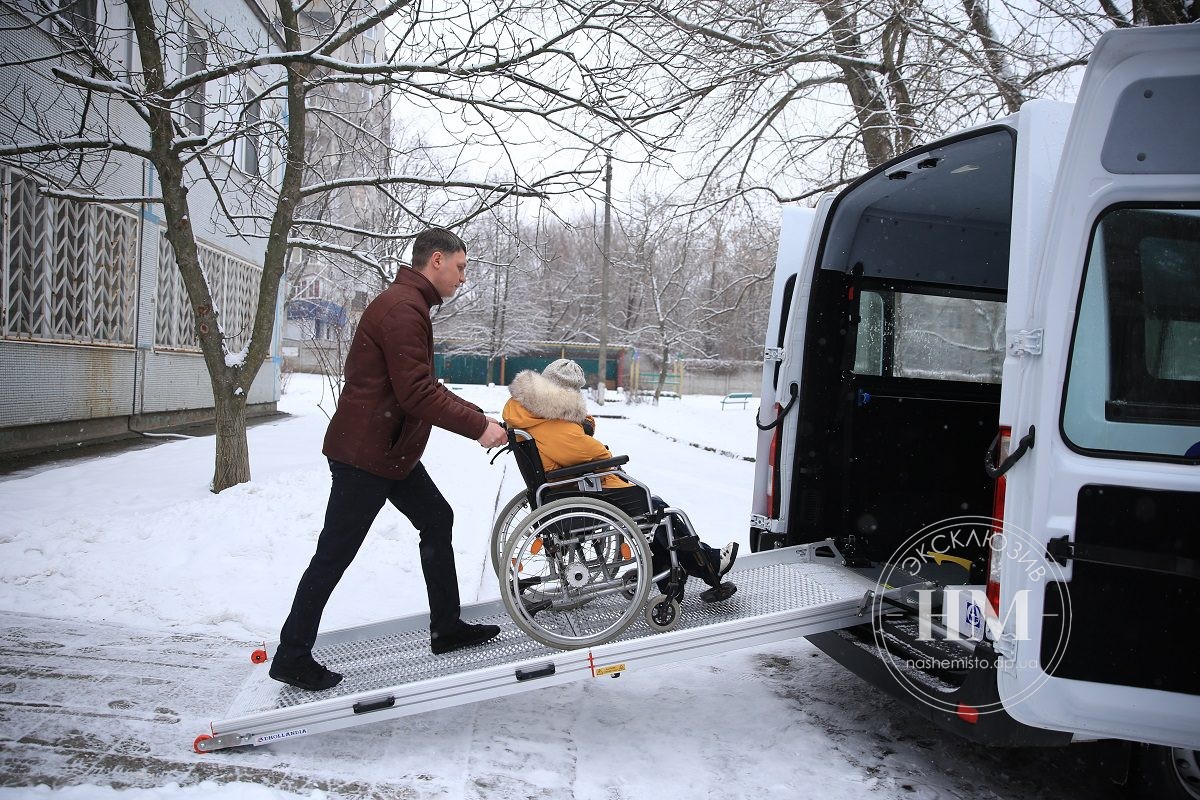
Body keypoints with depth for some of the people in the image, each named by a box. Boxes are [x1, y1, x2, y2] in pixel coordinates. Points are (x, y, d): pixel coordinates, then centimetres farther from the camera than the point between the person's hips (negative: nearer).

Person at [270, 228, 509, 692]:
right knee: (334, 554, -1)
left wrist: (475, 413, 10)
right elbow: (416, 393, -26)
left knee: (437, 520, 14)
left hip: (391, 452, 11)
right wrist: (478, 426, -21)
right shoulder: (402, 309, -20)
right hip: (364, 456, -11)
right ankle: (291, 657, 12)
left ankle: (446, 629, 22)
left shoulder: (408, 305, 15)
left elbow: (423, 386, 18)